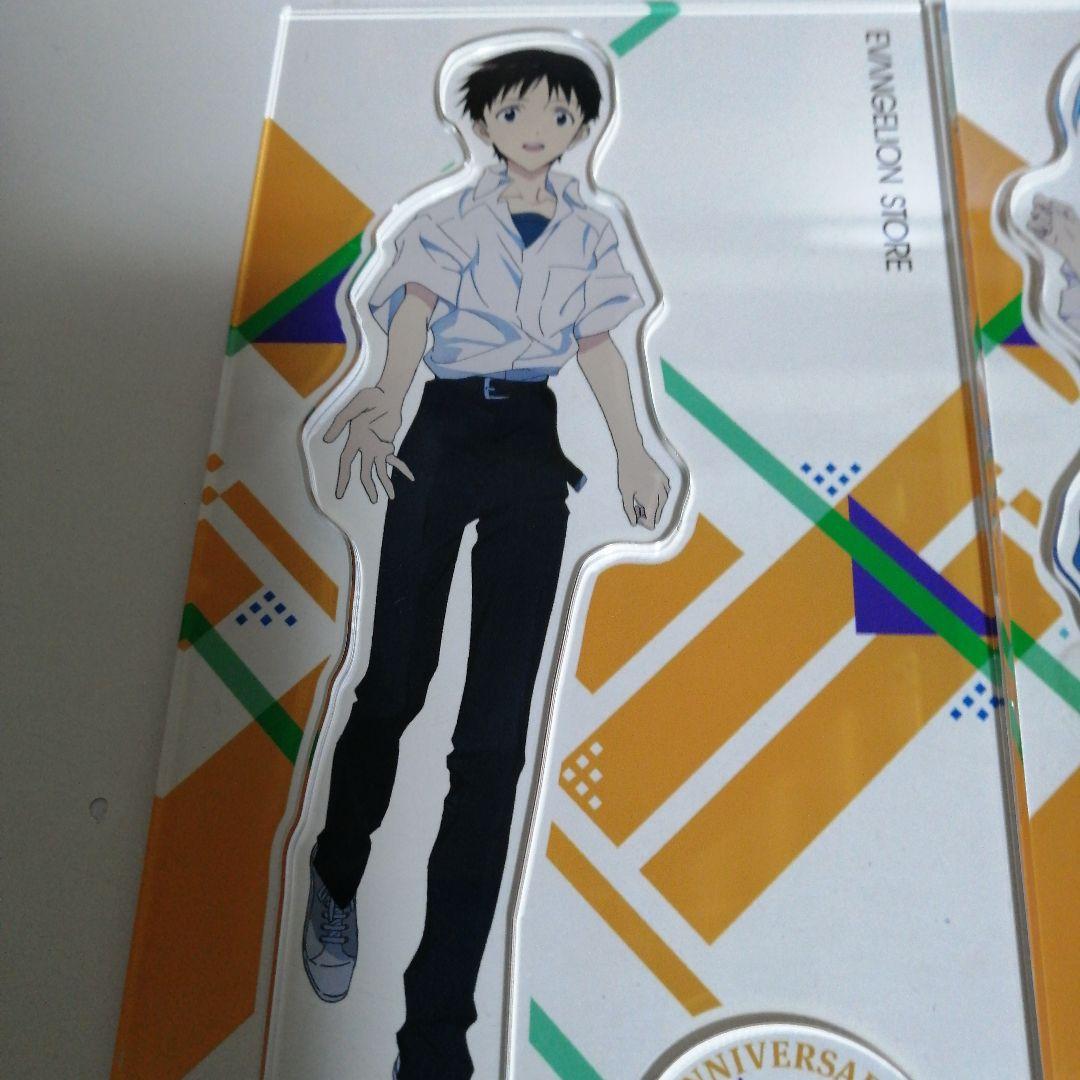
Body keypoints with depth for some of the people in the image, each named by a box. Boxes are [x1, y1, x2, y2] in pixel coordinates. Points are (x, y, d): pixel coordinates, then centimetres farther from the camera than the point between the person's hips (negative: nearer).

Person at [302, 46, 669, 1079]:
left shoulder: (589, 230, 15)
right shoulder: (452, 219, 7)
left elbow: (597, 344, 12)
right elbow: (414, 310, -10)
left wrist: (633, 451, 4)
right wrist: (385, 400, -30)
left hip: (532, 448, 2)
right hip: (444, 433, -1)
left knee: (497, 727, -5)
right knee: (395, 681, -2)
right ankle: (334, 883, 31)